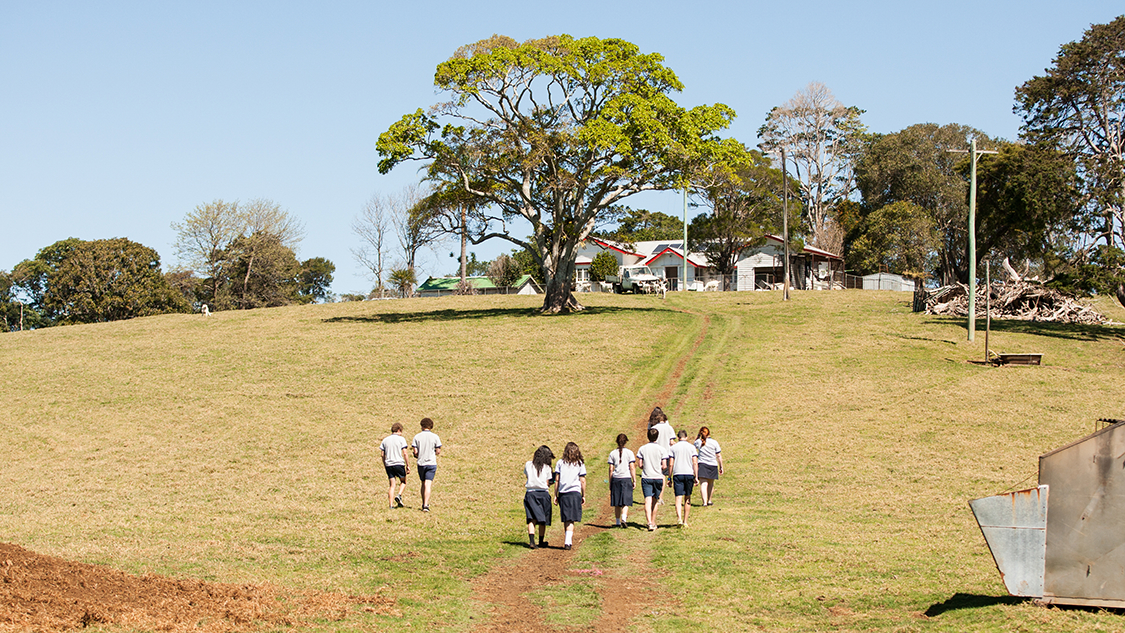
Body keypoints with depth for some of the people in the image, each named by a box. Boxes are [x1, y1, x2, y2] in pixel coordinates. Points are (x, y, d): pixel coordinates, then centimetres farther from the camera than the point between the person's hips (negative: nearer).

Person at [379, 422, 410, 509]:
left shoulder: (385, 440, 12)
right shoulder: (401, 439, -1)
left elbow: (383, 455, 11)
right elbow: (404, 453, -7)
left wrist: (385, 466, 18)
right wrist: (408, 465, -3)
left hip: (388, 464, 4)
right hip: (399, 463, -4)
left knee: (392, 485, 5)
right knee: (403, 482, 16)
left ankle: (391, 505, -3)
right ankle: (399, 495, -8)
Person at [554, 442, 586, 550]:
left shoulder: (560, 463, 5)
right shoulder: (580, 464, 3)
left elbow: (557, 480, 4)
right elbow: (582, 481, 3)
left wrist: (555, 495, 9)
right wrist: (583, 495, 11)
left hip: (562, 493, 2)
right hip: (575, 493, -2)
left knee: (566, 519, 13)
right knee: (571, 520, -4)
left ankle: (568, 540, 21)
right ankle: (568, 541, -17)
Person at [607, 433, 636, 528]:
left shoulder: (612, 453, 4)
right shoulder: (629, 453, -2)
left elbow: (611, 469, 4)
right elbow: (632, 468, -5)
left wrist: (610, 482, 10)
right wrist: (634, 480, 1)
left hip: (615, 479, 2)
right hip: (626, 478, -2)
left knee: (617, 503, 10)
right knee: (626, 502, -1)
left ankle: (617, 522, 14)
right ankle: (623, 518, -20)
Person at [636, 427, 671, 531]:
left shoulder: (642, 449, 0)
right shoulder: (662, 449, -4)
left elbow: (640, 465, -1)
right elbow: (664, 466, -7)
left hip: (646, 477, 0)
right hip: (658, 477, 0)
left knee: (648, 501, -8)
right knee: (654, 501, 15)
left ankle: (650, 523, -23)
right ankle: (653, 522, 24)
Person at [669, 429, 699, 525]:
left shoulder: (673, 447, 4)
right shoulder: (691, 447, 5)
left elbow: (671, 464, 2)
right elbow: (695, 463, -2)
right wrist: (696, 477, -2)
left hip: (677, 474, -1)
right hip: (689, 474, 1)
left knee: (678, 498, -8)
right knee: (687, 499, 13)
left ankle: (679, 517, -30)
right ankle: (685, 521, 16)